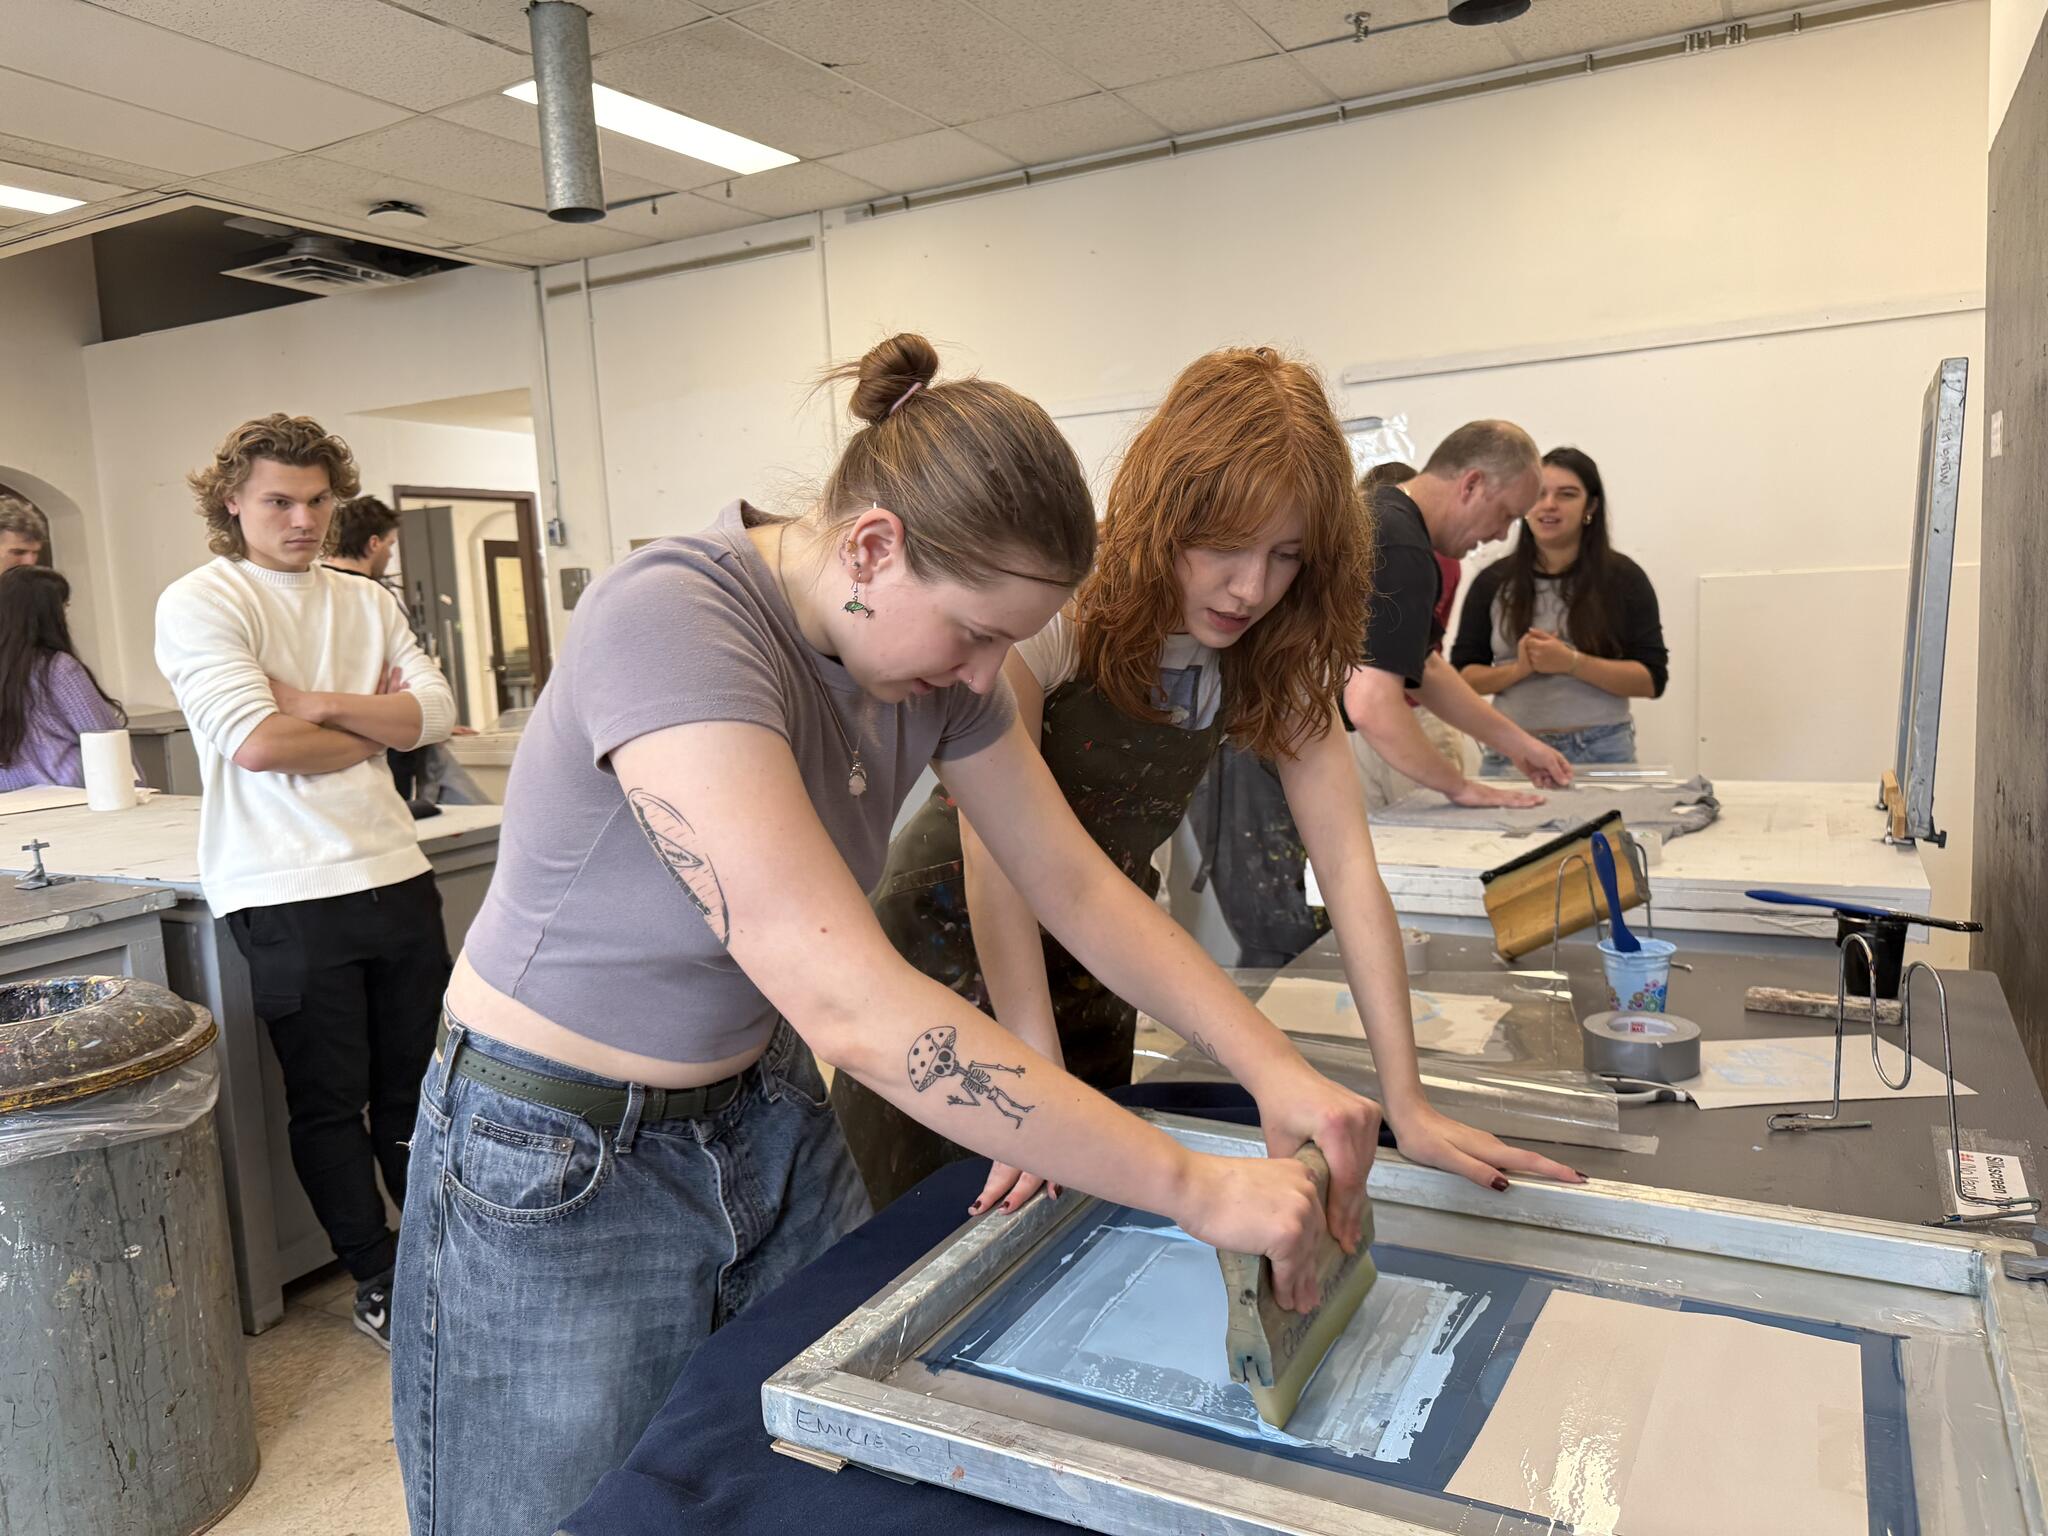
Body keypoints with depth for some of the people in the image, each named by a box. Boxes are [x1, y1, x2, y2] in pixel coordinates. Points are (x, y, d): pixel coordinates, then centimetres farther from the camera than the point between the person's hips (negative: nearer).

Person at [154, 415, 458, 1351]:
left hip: (393, 873, 5)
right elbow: (257, 743, -17)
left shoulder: (366, 603, 13)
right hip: (287, 894, -5)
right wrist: (374, 728, -2)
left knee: (416, 1084, 13)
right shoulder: (199, 604, -4)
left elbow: (433, 712, 1)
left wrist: (318, 702, -11)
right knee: (332, 1100, 6)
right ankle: (377, 1284, 22)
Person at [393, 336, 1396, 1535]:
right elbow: (852, 1005, -39)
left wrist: (1276, 1068, -13)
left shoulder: (931, 649, -8)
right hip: (558, 1169, -6)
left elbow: (1078, 886, -2)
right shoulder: (673, 626, -32)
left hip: (766, 1118, 6)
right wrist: (1195, 1188, -34)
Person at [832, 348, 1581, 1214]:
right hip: (953, 949, -4)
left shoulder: (1276, 656, -10)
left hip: (1092, 984, 4)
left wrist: (1407, 1107, -20)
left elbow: (1347, 861, -15)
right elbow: (996, 852, -31)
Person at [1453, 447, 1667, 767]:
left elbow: (1653, 679, -5)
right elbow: (1461, 675, 4)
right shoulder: (1492, 582, 5)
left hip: (1601, 752, -1)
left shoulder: (1623, 578, 0)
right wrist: (1519, 669, -15)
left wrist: (1572, 663, -18)